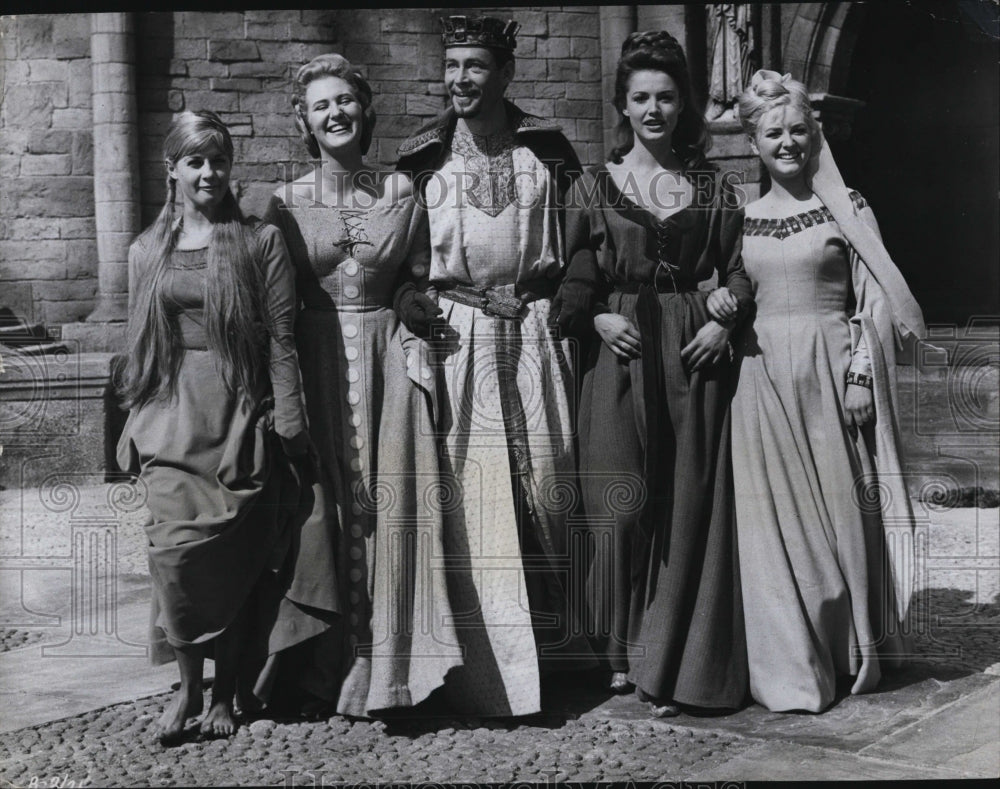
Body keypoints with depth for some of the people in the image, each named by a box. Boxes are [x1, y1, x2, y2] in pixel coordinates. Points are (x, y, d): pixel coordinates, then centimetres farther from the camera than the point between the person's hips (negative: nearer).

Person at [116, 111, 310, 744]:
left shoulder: (261, 242, 3)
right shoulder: (147, 251, 13)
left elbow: (280, 338, -2)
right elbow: (140, 347, 16)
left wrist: (288, 424, -7)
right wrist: (134, 427, 14)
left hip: (239, 414, -2)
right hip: (170, 416, 2)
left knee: (233, 557, -1)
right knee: (176, 544, -10)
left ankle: (225, 692, 14)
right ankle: (188, 685, 5)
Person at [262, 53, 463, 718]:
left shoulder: (401, 193, 6)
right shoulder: (287, 203, 4)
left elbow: (420, 282, 12)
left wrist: (410, 319, -3)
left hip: (389, 356, 1)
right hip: (316, 361, 0)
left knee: (388, 507, -3)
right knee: (321, 508, 0)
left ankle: (383, 668, 6)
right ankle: (322, 672, 9)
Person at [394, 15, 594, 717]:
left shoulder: (548, 149, 8)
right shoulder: (423, 158, 7)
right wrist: (405, 295, -5)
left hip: (537, 329, 1)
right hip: (457, 335, -1)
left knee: (550, 479, 2)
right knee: (473, 493, -4)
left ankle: (557, 641, 20)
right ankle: (491, 671, 3)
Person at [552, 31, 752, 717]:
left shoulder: (712, 188, 12)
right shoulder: (594, 188, 7)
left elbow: (737, 268, 11)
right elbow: (574, 280, 5)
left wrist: (725, 321, -6)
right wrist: (597, 318, -13)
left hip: (695, 356, 1)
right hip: (621, 355, -1)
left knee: (689, 507, 0)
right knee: (623, 506, -7)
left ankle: (670, 667, 10)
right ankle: (623, 652, 10)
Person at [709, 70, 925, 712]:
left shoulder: (847, 209, 1)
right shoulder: (743, 218, 10)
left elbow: (874, 302, -2)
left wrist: (861, 376, -9)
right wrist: (720, 301, -1)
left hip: (829, 369, -3)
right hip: (764, 375, 3)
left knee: (837, 508, 3)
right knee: (774, 520, 2)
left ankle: (850, 655, 20)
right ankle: (792, 668, 10)